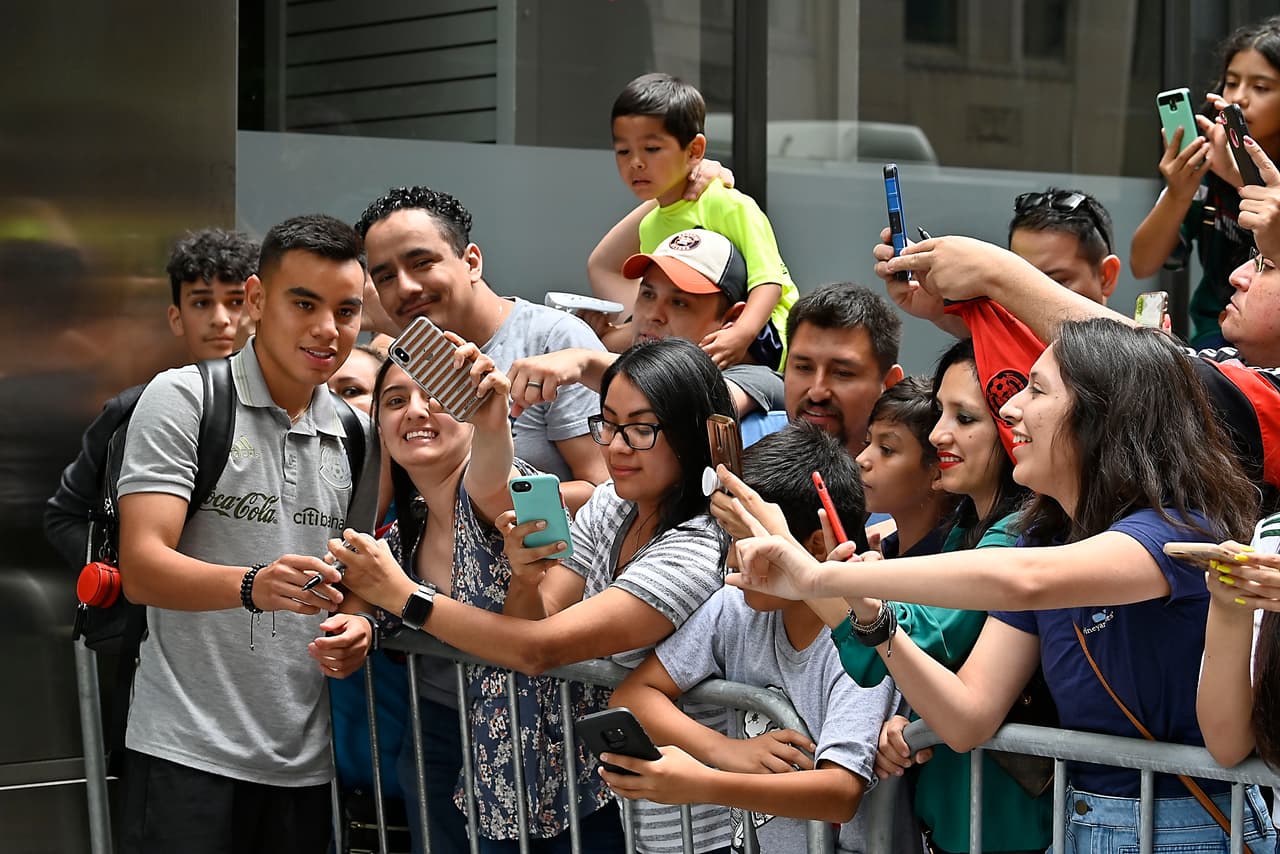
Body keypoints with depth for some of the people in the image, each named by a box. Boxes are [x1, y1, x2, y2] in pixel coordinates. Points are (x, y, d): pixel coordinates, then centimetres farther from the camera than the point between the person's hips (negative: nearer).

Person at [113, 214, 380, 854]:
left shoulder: (354, 435, 12)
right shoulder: (182, 399, -5)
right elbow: (141, 569, -15)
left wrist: (357, 623, -1)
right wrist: (253, 586, -33)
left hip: (304, 762, 6)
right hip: (187, 753, -5)